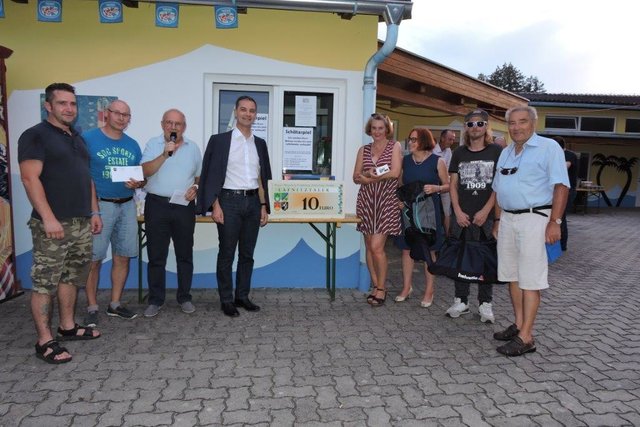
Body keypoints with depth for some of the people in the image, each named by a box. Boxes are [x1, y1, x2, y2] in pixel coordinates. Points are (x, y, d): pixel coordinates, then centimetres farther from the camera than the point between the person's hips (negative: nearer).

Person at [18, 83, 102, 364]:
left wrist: (94, 211, 15)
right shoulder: (35, 136, -5)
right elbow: (30, 179, -14)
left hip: (81, 222, 8)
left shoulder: (77, 138, 18)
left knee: (71, 277, 14)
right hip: (53, 224, -8)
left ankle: (68, 326, 26)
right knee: (45, 282, -2)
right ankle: (45, 341, 4)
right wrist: (48, 218, -21)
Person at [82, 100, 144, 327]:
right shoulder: (88, 138, -4)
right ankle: (92, 308, 14)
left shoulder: (132, 145, 11)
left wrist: (138, 183, -8)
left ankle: (115, 304, 22)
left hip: (127, 205, 5)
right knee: (94, 258, 0)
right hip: (99, 205, -5)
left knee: (123, 257, 9)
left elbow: (142, 176, 16)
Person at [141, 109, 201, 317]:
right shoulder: (153, 144, 2)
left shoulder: (193, 147, 9)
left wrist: (196, 188, -5)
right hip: (157, 205, -1)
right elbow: (146, 171, -11)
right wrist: (165, 154, -20)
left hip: (184, 206, 2)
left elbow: (200, 175, 15)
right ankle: (155, 300, 16)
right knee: (156, 255, 4)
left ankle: (184, 297, 20)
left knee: (185, 254, 8)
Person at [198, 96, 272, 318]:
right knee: (226, 254, 3)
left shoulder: (260, 144, 11)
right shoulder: (220, 140, -2)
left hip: (253, 202, 4)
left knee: (247, 254, 11)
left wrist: (264, 206, 9)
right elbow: (211, 175, -5)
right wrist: (215, 205, -12)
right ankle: (226, 300, 15)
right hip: (230, 201, -4)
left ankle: (242, 296, 23)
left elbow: (263, 178, 13)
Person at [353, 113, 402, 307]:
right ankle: (375, 286, 20)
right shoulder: (363, 150, 12)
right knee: (369, 247, 7)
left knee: (377, 247, -11)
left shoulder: (395, 146, 1)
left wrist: (370, 176, -6)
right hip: (366, 201, 4)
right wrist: (381, 176, -11)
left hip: (386, 202, -4)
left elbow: (395, 172, -12)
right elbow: (356, 177, 5)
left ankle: (381, 288, 5)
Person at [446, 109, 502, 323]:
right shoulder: (459, 153, 9)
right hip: (461, 216, 3)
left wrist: (485, 211, -11)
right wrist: (458, 212, -3)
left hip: (487, 216, -2)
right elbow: (453, 184, 8)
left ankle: (485, 303, 14)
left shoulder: (496, 151, 1)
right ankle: (461, 301, 17)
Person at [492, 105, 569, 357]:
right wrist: (498, 220, 17)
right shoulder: (506, 153, 17)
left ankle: (526, 338, 0)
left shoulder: (549, 148, -5)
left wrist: (554, 222, -18)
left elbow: (561, 186, -11)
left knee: (530, 279, -5)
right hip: (508, 219, 7)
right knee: (512, 276, 11)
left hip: (534, 218, -7)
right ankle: (519, 324, 23)